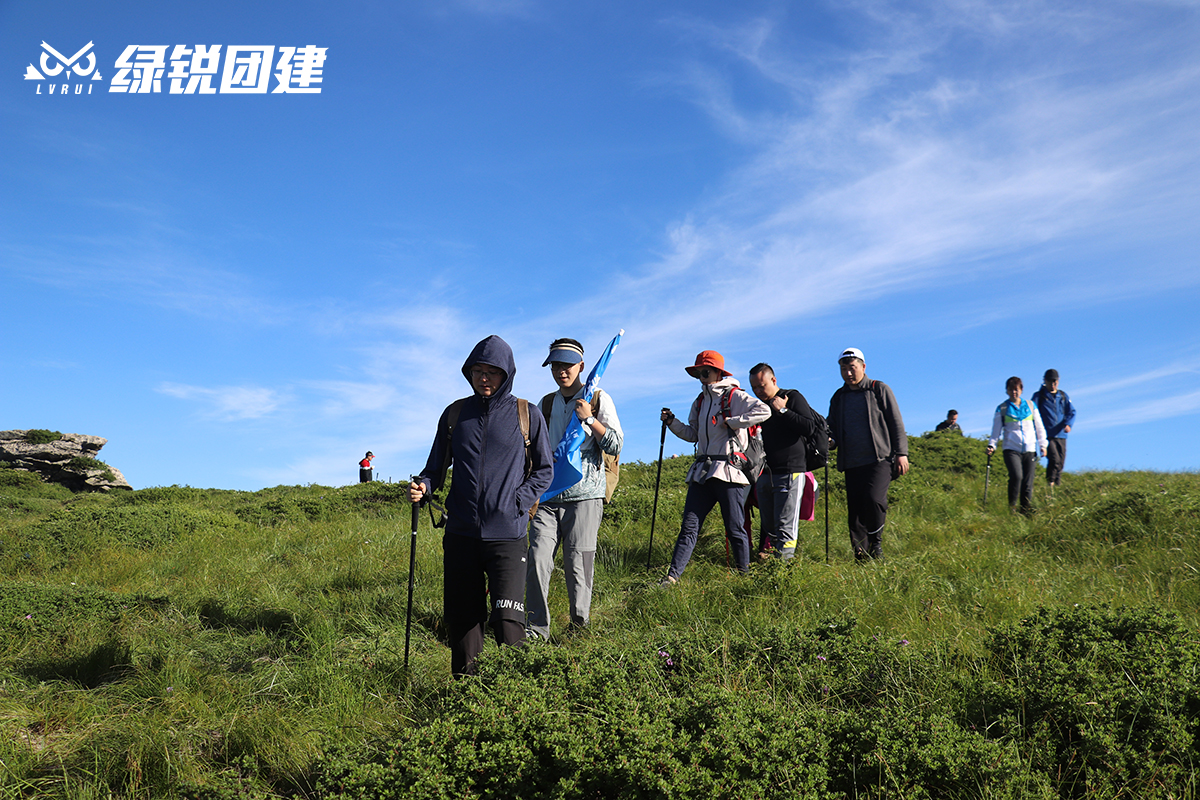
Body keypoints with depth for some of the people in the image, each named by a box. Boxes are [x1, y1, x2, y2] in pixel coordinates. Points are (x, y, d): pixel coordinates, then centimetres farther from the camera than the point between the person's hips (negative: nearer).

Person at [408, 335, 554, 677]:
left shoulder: (527, 416, 3)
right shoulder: (455, 414, 9)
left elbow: (544, 470, 10)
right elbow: (437, 466, 15)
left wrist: (518, 503, -4)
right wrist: (423, 486, -7)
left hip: (507, 536, -3)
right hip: (460, 534, 3)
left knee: (507, 621, -9)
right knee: (461, 618, 9)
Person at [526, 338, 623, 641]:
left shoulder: (599, 400, 4)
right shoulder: (546, 404, 16)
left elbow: (615, 446, -2)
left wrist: (589, 419, -10)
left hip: (584, 495, -3)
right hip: (548, 496, 4)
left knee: (578, 566, -3)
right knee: (537, 561, -6)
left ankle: (580, 625, 11)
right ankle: (536, 627, 3)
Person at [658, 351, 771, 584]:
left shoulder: (735, 396, -3)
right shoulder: (700, 401, 18)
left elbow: (764, 411, -17)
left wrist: (731, 422, -16)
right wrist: (672, 422, 9)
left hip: (729, 471, -6)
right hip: (702, 471, 6)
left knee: (735, 528, 2)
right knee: (689, 526, 1)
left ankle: (744, 573, 17)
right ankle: (673, 575, 0)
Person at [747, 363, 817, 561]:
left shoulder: (792, 397, 2)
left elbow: (810, 428, -11)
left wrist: (783, 410, -10)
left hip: (790, 472, -6)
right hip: (764, 475, 6)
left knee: (785, 527, -10)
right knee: (768, 527, 8)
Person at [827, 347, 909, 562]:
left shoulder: (879, 390, 5)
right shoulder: (838, 397, 17)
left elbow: (896, 423, 4)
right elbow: (832, 430, 22)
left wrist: (901, 453, -3)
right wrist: (829, 441, -1)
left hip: (880, 458, -4)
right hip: (851, 464, 4)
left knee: (873, 498, -24)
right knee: (854, 512, 1)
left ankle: (876, 543, -3)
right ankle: (861, 558, 10)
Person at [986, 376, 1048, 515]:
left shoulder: (1030, 405, 13)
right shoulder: (1002, 409, 6)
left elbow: (1039, 426, 18)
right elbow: (996, 429, 8)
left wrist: (1042, 445, 15)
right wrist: (991, 445, -4)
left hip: (1030, 449, 3)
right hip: (1011, 449, -3)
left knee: (1028, 482, 0)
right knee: (1016, 476, -22)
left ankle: (1027, 510, 9)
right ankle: (1011, 506, -7)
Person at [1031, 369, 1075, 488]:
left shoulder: (1063, 396, 14)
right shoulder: (1038, 396, 3)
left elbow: (1071, 412, 10)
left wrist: (1068, 424, -10)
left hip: (1061, 435, 4)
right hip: (1046, 435, -4)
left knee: (1061, 463, 5)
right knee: (1054, 459, -19)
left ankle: (1057, 485, 17)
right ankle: (1050, 484, -9)